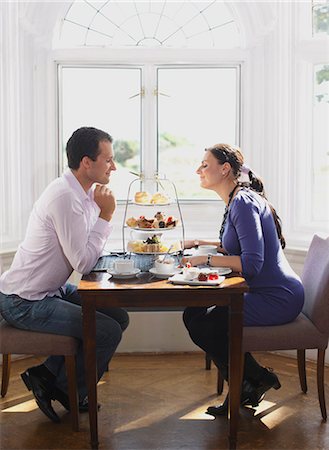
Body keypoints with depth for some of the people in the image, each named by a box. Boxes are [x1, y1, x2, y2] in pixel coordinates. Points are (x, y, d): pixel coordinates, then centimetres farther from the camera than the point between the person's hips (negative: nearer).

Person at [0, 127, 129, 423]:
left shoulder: (87, 192, 4)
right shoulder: (65, 197, -26)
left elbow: (90, 252, 7)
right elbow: (84, 263, -26)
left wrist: (105, 213, -8)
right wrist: (105, 214, -21)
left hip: (54, 290, 10)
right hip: (24, 303, -10)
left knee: (119, 317, 8)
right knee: (109, 332, -16)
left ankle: (51, 375, 17)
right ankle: (58, 387, 11)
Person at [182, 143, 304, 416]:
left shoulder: (244, 203, -20)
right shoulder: (236, 201, 13)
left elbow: (252, 263, -27)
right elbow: (234, 246, 25)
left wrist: (206, 259, -20)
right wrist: (197, 243, 17)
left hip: (277, 299, -10)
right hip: (266, 293, 10)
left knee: (202, 326, -11)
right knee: (193, 314, 7)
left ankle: (256, 380, 10)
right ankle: (243, 388, 15)